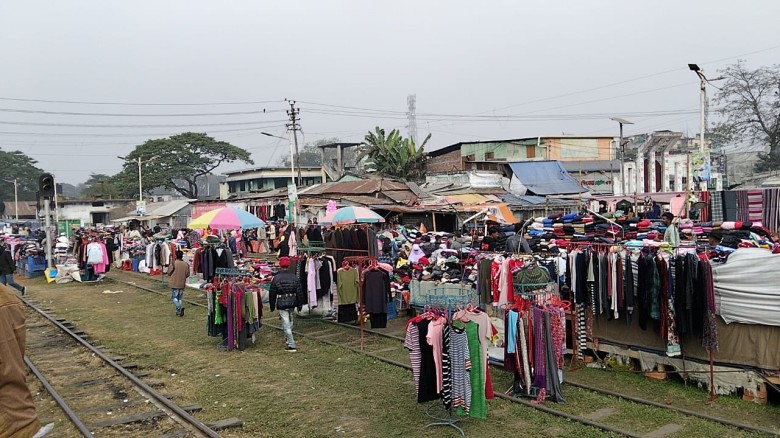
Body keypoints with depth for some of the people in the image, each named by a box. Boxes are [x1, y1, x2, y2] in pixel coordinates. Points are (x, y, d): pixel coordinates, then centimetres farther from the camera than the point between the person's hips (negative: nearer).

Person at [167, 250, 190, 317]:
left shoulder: (173, 263, -14)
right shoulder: (186, 264, -4)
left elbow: (169, 273, -6)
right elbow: (187, 274, 0)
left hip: (174, 284, -4)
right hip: (182, 284, 4)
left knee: (174, 297, 5)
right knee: (179, 298, 14)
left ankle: (180, 307, -18)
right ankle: (179, 312, 14)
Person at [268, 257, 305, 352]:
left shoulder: (276, 278, -8)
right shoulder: (294, 277, -1)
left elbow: (272, 293, -3)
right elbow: (300, 292, 2)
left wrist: (272, 306, 8)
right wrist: (300, 305, 10)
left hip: (281, 304, -4)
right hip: (292, 303, 4)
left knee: (286, 324, -4)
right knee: (290, 321, 25)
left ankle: (291, 345, -7)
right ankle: (287, 337, 43)